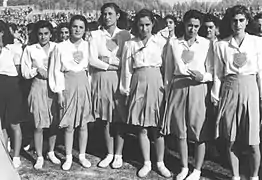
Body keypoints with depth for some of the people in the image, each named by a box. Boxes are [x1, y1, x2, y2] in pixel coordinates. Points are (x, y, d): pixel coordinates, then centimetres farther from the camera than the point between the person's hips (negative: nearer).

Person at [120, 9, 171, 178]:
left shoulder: (161, 41, 0)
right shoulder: (131, 44, 5)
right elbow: (127, 69, 8)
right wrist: (126, 90, 7)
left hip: (156, 83, -2)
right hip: (138, 84, 2)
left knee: (158, 127, 3)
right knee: (142, 128, 6)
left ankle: (160, 162, 19)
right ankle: (147, 163, 20)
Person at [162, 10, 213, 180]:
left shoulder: (207, 44, 1)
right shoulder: (173, 43, 6)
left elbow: (212, 71, 3)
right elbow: (168, 71, 9)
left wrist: (203, 76, -18)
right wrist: (167, 93, 8)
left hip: (198, 89, -2)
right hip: (178, 88, 2)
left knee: (200, 132, 2)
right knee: (181, 131, 9)